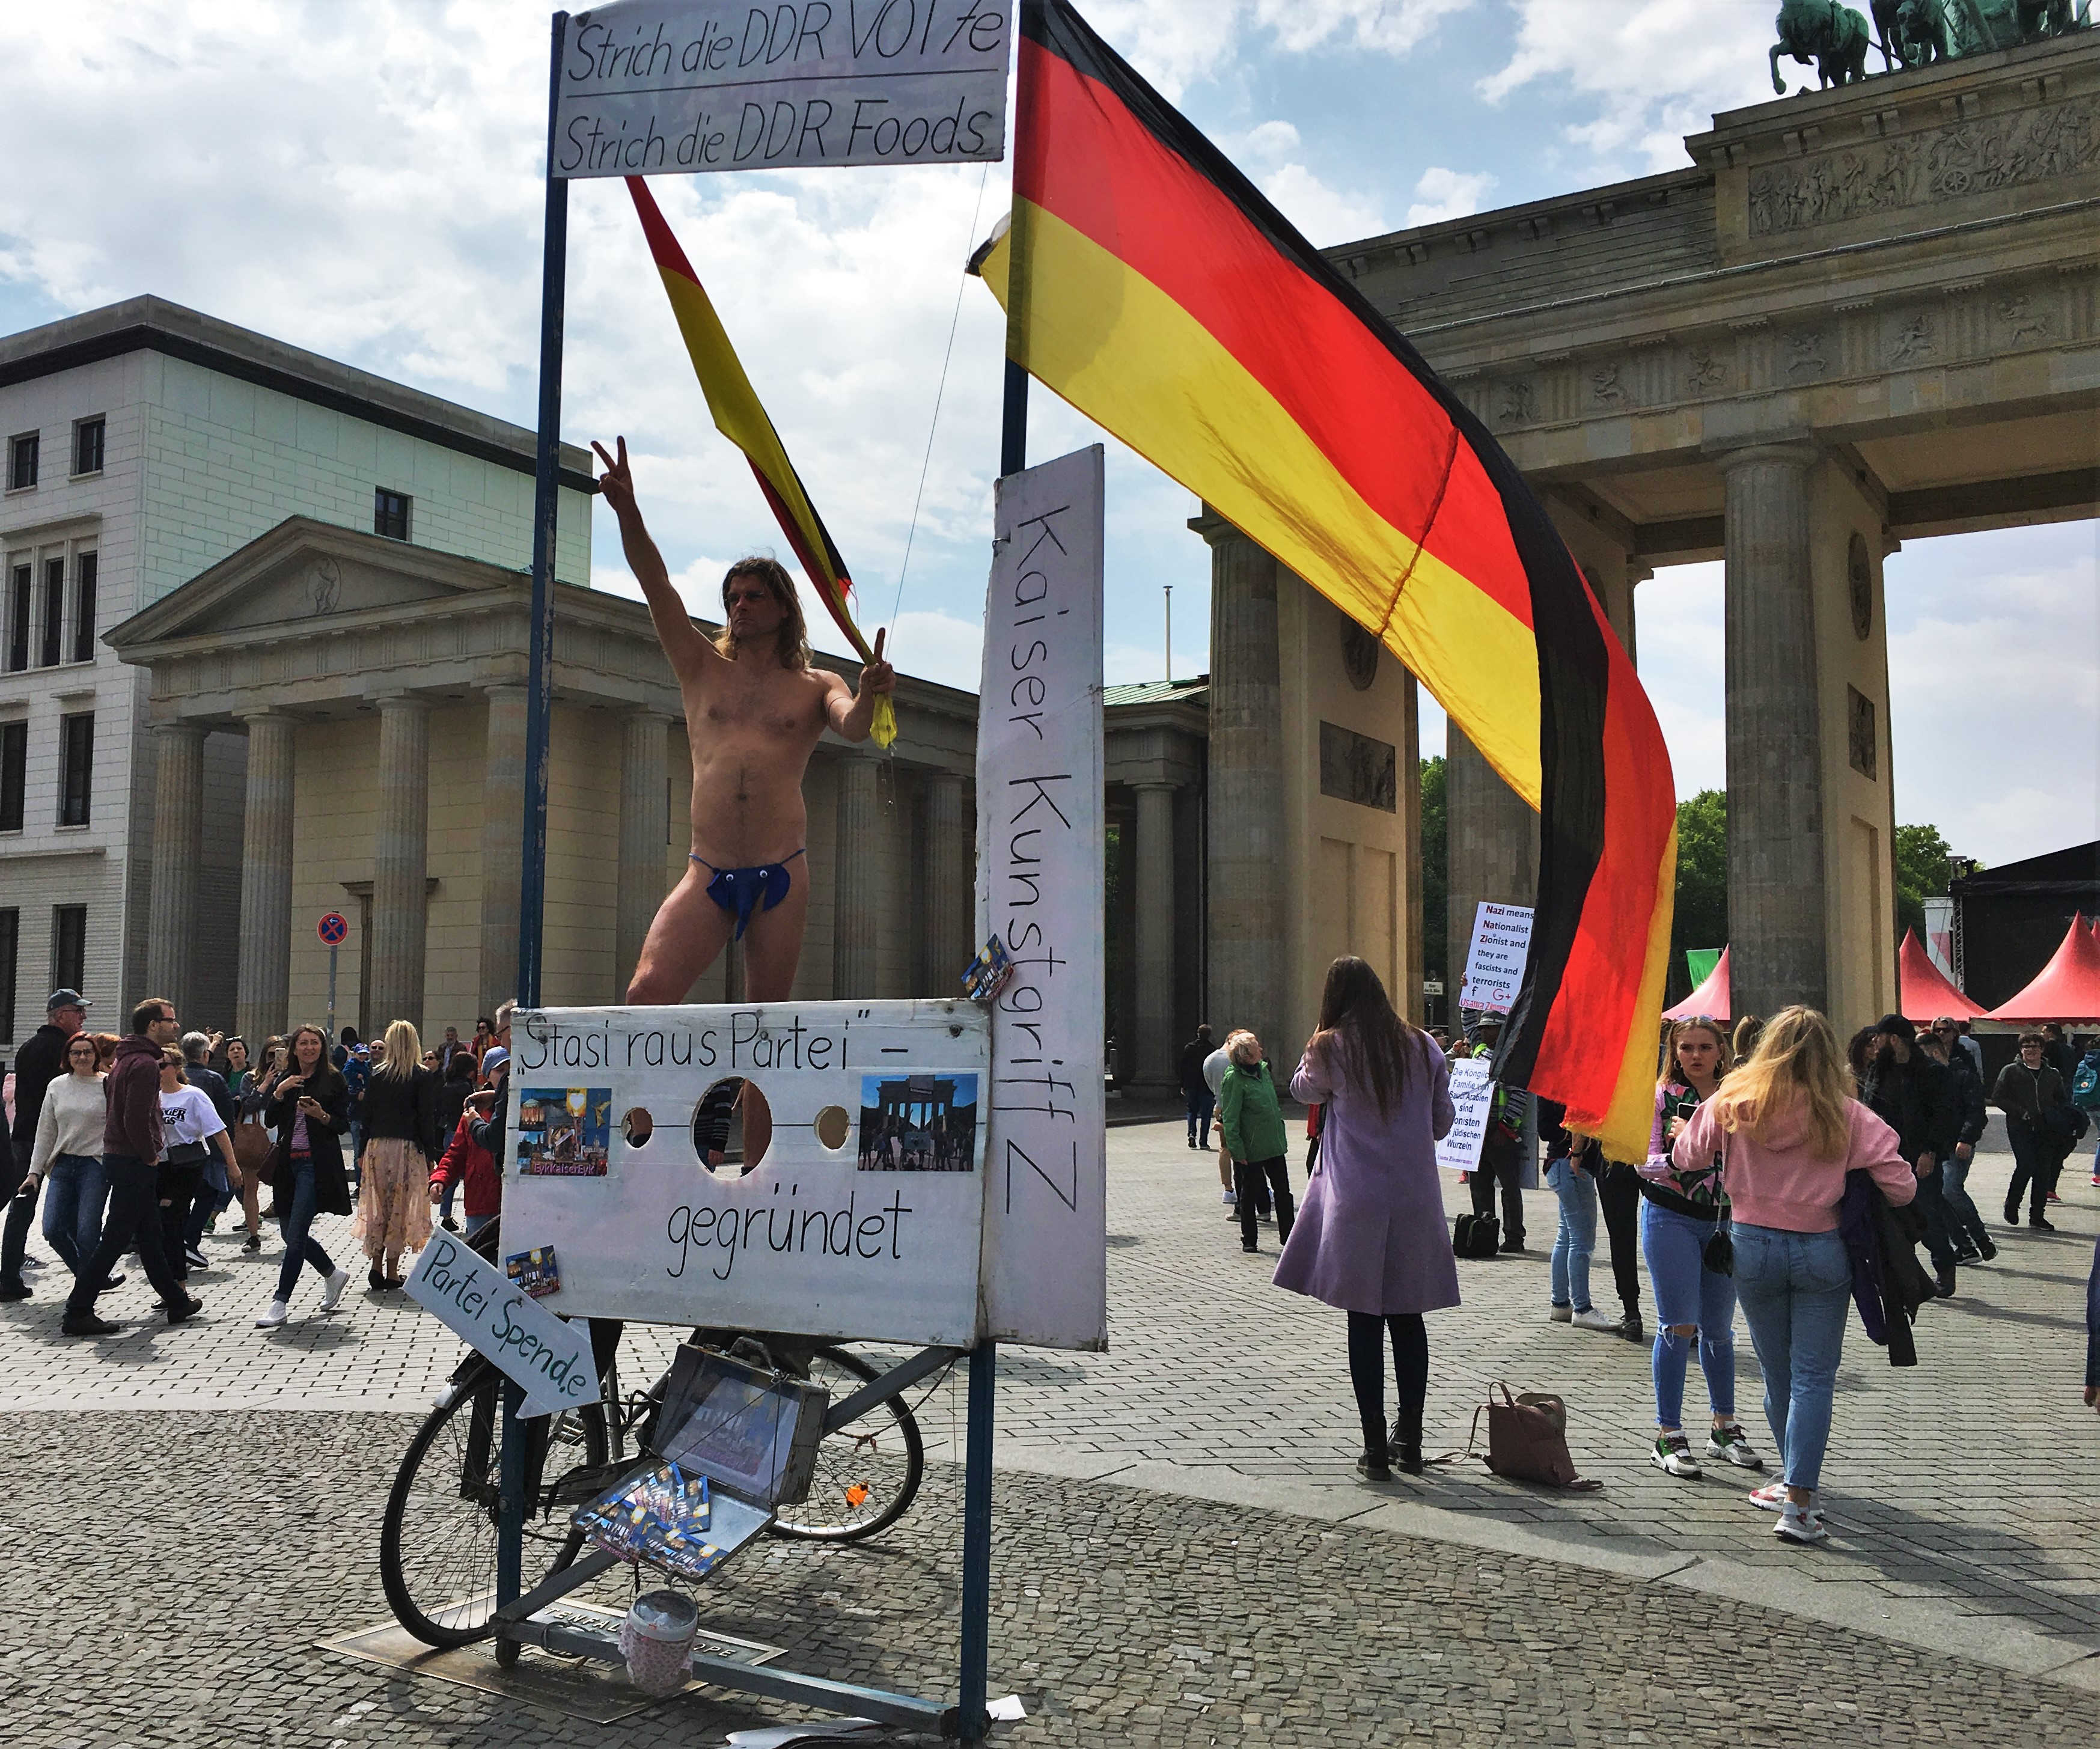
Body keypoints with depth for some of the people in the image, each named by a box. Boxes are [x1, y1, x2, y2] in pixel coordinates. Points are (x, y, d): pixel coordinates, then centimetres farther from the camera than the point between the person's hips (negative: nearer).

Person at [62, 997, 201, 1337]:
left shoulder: (126, 1059, 15)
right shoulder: (144, 1064, -17)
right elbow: (136, 1119, -26)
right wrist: (150, 1156, -13)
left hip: (119, 1156, 11)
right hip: (134, 1165, -11)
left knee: (150, 1235, 16)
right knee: (115, 1240, -6)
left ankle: (176, 1302, 25)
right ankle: (78, 1313, -2)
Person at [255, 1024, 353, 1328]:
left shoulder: (334, 1080, 0)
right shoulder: (284, 1080, 14)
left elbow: (343, 1126, -2)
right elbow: (269, 1121, 4)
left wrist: (321, 1115, -20)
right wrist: (279, 1092, -10)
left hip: (316, 1163, -6)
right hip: (288, 1163, 6)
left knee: (296, 1235, -11)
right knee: (290, 1233, 10)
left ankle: (280, 1303, -7)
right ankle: (333, 1275, 31)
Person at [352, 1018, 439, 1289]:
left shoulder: (377, 1075, 4)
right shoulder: (423, 1077, -5)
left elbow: (367, 1115, 6)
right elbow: (427, 1119, -6)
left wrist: (365, 1151, 12)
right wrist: (430, 1155, -1)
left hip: (377, 1146, 3)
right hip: (407, 1148, -3)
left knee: (379, 1208, 12)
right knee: (400, 1209, 3)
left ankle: (376, 1267, 7)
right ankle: (392, 1273, 5)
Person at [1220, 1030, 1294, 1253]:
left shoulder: (1263, 1069, 7)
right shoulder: (1234, 1078, -16)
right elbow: (1230, 1118, -16)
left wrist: (1281, 1135, 19)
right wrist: (1236, 1149, -19)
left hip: (1274, 1142, 7)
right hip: (1250, 1148, -7)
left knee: (1283, 1191, 10)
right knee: (1248, 1193, 7)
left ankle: (1287, 1235, 20)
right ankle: (1249, 1240, 18)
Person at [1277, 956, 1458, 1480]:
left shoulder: (1330, 1048, -6)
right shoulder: (1421, 1047, 4)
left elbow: (1302, 1091, 14)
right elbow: (1444, 1118, 12)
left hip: (1357, 1203, -3)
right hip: (1416, 1200, 3)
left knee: (1365, 1321, 3)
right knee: (1408, 1318, 12)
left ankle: (1376, 1449, 5)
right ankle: (1410, 1441, 20)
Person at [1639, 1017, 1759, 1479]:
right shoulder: (1661, 1095, -2)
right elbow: (1644, 1162, -7)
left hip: (1726, 1220, 4)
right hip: (1671, 1218, -4)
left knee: (1719, 1329, 13)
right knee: (1679, 1327, -5)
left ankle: (1724, 1428, 27)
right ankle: (1668, 1436, 3)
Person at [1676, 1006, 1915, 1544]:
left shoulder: (1732, 1105, -6)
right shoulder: (1846, 1116, -11)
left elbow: (1685, 1158, 8)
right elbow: (1901, 1186, -10)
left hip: (1753, 1246, 2)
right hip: (1821, 1251, -2)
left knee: (1776, 1373, 16)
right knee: (1813, 1375, 2)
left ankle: (1797, 1477, 31)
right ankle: (1799, 1501, -5)